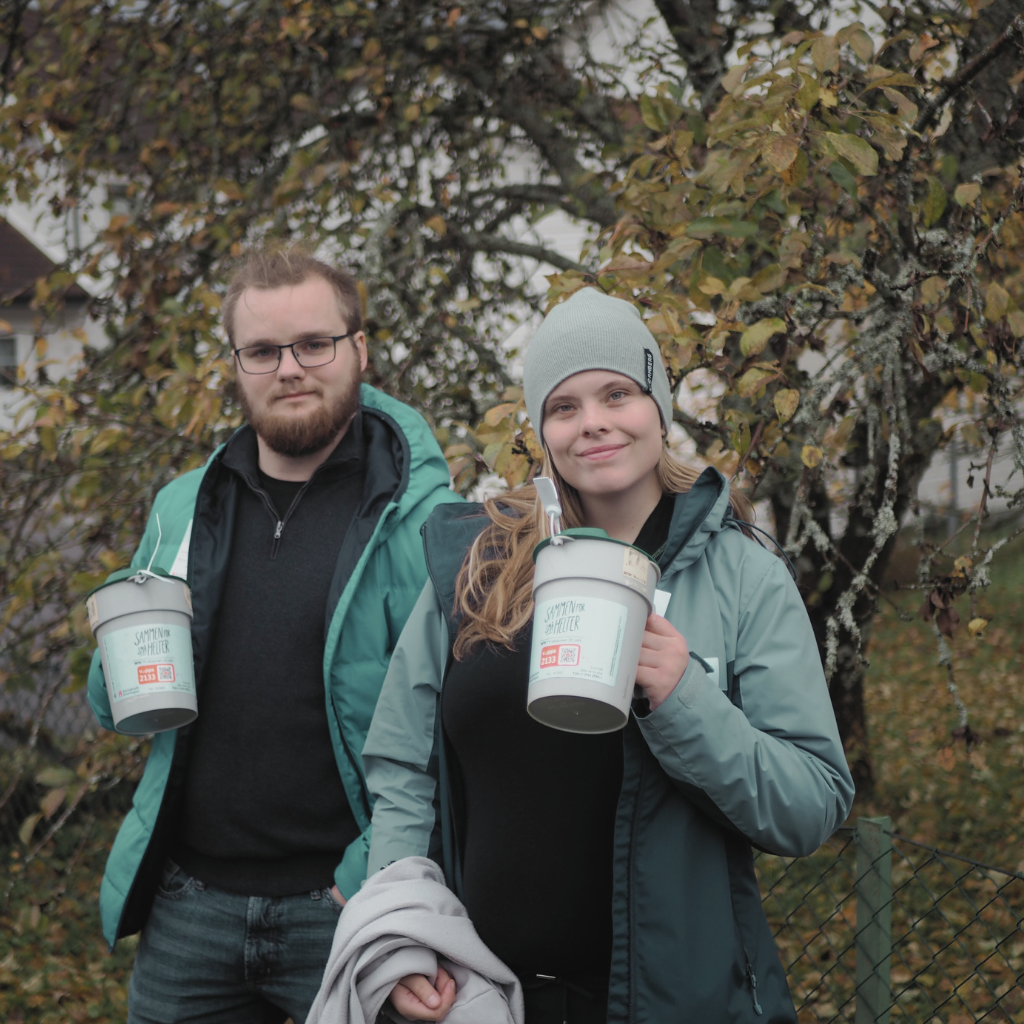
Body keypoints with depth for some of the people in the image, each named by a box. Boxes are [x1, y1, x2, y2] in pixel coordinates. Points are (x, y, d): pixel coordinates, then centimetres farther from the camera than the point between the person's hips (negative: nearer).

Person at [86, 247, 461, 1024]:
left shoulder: (419, 516, -7)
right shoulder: (183, 509, 9)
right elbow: (113, 705, 18)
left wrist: (377, 875, -16)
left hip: (344, 906, -4)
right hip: (189, 900, 4)